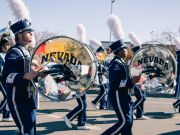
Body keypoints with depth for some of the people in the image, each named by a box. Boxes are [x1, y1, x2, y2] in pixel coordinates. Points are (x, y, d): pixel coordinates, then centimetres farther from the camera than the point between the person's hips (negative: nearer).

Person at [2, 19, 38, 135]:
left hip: (28, 98, 9)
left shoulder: (27, 52, 14)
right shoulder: (14, 53, -14)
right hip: (18, 100, -9)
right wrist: (25, 76, -38)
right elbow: (6, 77, -25)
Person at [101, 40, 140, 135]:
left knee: (128, 120, 10)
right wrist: (131, 81, -23)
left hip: (124, 95, 10)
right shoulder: (116, 63, -16)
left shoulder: (121, 62, 15)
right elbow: (115, 83, -24)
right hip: (118, 96, -10)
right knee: (124, 121, -11)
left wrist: (132, 80, 11)